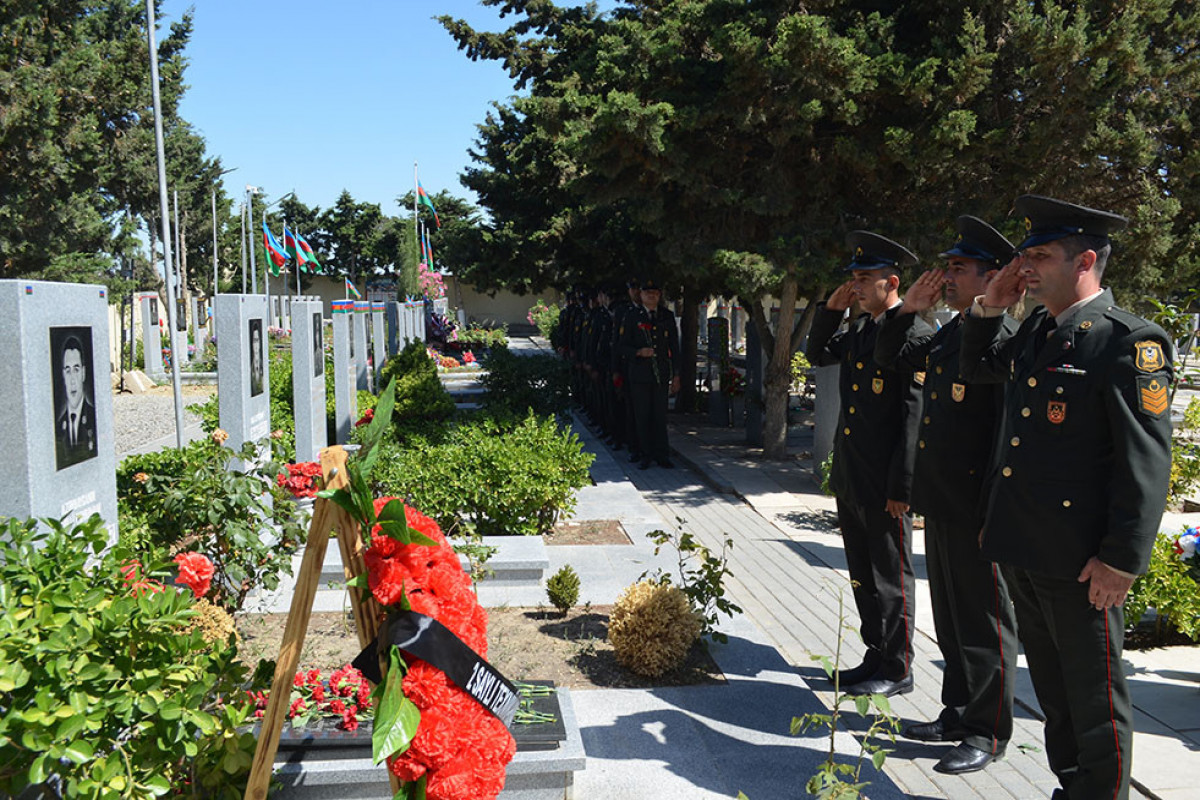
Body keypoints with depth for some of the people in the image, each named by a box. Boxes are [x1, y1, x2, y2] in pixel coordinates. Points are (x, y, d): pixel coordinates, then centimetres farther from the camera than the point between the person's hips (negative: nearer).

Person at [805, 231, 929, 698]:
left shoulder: (914, 334, -15)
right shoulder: (859, 328, 11)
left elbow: (916, 414, -18)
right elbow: (816, 356, 24)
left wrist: (901, 487, -19)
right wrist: (831, 310, 8)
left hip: (884, 484, -8)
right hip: (850, 478, 8)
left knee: (891, 578, 5)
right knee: (863, 575, 17)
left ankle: (897, 671, 18)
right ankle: (877, 656, 32)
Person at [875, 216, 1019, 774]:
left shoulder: (1003, 337, -16)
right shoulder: (946, 335, 12)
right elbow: (889, 357, 25)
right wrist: (907, 311, 9)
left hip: (977, 509, -9)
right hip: (939, 502, 9)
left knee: (984, 620, 5)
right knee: (950, 616, 19)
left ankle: (987, 733, 18)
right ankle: (958, 713, 33)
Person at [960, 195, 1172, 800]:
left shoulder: (1129, 342, -14)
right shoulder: (1036, 330, 10)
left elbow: (1146, 463, -17)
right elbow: (978, 367, 29)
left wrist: (1121, 559, -18)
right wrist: (989, 307, 12)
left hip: (1080, 564, -8)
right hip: (1021, 549, 8)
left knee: (1094, 699, 7)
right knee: (1052, 690, 21)